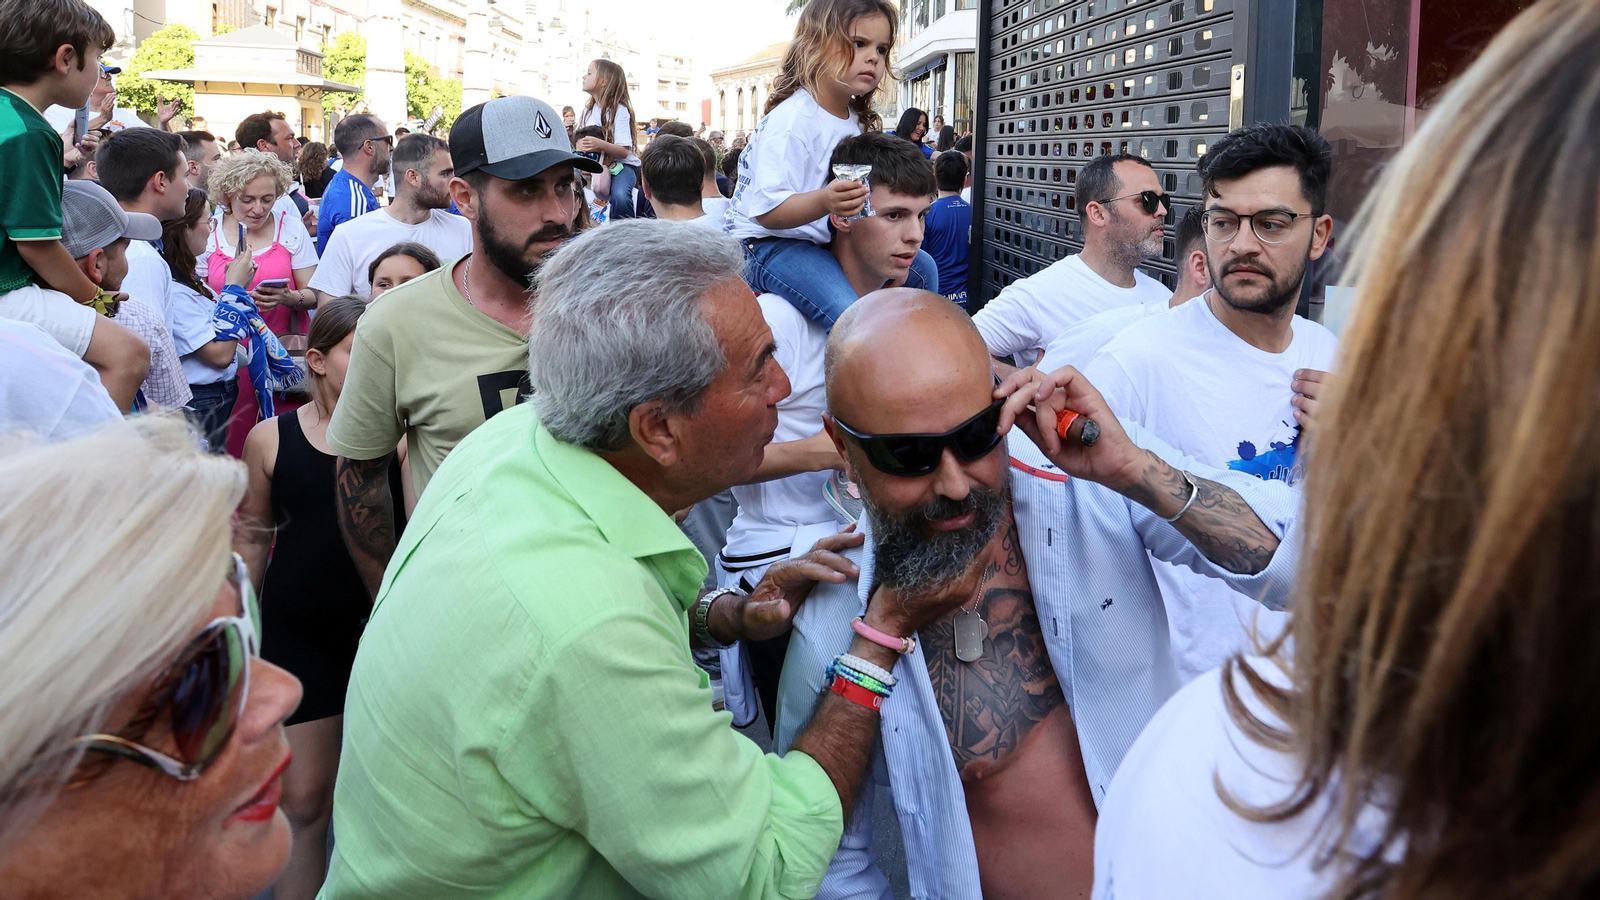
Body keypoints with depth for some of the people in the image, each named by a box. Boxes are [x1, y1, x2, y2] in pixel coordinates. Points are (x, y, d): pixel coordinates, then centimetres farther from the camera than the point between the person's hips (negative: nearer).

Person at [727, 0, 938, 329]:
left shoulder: (856, 119, 9)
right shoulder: (793, 120, -20)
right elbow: (767, 211, -29)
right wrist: (825, 202, -43)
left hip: (826, 239, 10)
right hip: (768, 244, -9)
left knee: (922, 267, 8)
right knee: (852, 315, -32)